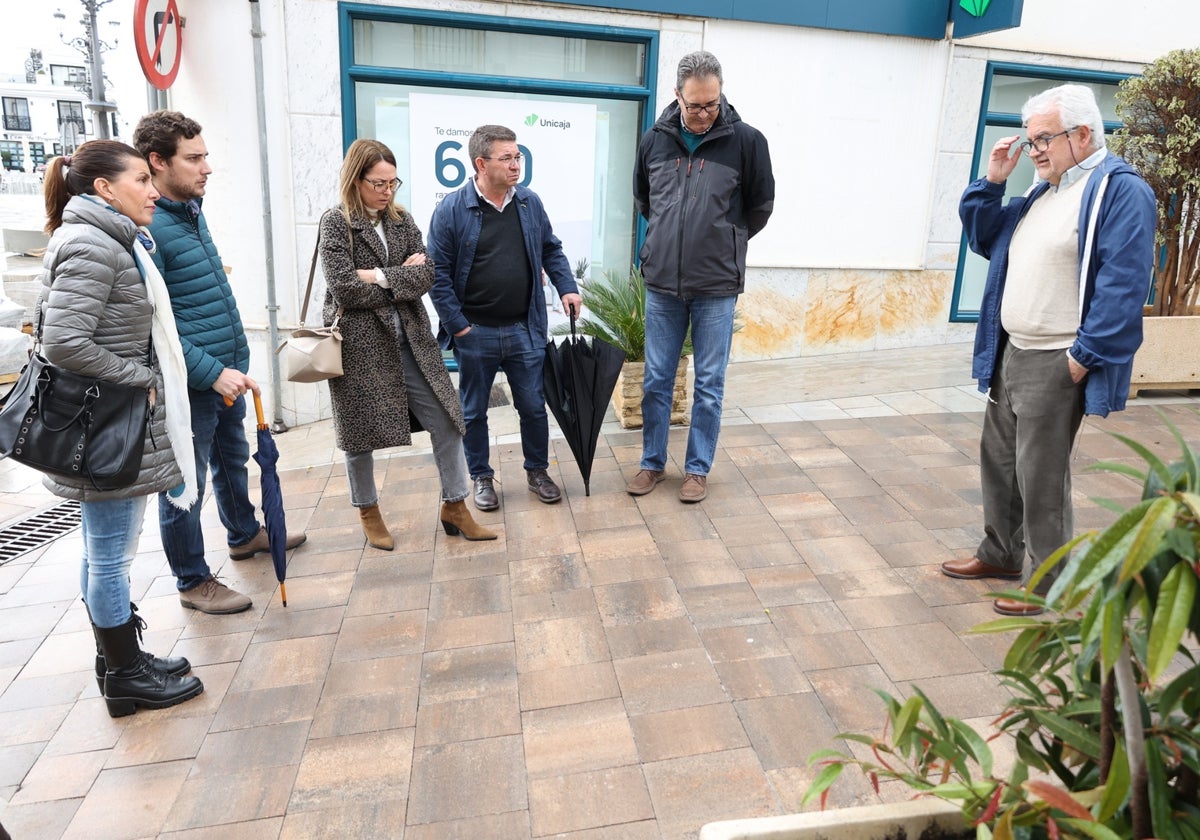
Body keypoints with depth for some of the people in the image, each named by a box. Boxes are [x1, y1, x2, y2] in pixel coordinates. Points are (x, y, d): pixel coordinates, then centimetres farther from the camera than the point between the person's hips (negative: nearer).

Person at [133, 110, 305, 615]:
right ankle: (193, 582, 21)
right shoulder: (144, 226, -20)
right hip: (189, 382, -9)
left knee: (233, 459, 25)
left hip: (227, 370, 9)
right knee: (185, 484, 6)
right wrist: (212, 372, -24)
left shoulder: (192, 209, 10)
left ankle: (244, 534, 46)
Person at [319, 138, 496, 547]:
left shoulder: (402, 220, 9)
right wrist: (403, 277, -8)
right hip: (359, 344, -4)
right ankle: (368, 512, 30)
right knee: (361, 433, 9)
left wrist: (381, 277, -16)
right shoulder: (336, 223, -5)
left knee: (447, 420, 2)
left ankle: (455, 507, 16)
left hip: (409, 340, 4)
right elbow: (344, 288, -16)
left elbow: (426, 273, -3)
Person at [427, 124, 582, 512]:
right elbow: (439, 274, -8)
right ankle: (482, 477, 29)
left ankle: (537, 471, 31)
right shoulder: (452, 209, -10)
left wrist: (567, 287, 1)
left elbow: (551, 250, 15)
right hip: (474, 334, -2)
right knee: (474, 411, 12)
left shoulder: (530, 202, 2)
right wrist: (457, 325, -11)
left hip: (524, 329, 3)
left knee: (533, 406, 11)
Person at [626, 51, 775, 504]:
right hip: (662, 283, 3)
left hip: (717, 286, -2)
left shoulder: (746, 141, -7)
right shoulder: (655, 140, 1)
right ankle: (652, 463, 25)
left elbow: (760, 207, 5)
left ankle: (698, 469, 21)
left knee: (709, 385, 6)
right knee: (656, 381, 10)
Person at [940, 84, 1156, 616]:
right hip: (1011, 353, 9)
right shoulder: (1044, 191, 16)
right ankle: (1000, 554, 35)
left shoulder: (1120, 190, -12)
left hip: (1056, 365, -9)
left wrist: (1084, 356, -21)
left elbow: (1123, 284, -20)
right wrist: (991, 182, 10)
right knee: (998, 459, 18)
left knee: (1039, 476, -2)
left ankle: (1049, 583, 14)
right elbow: (984, 238, 24)